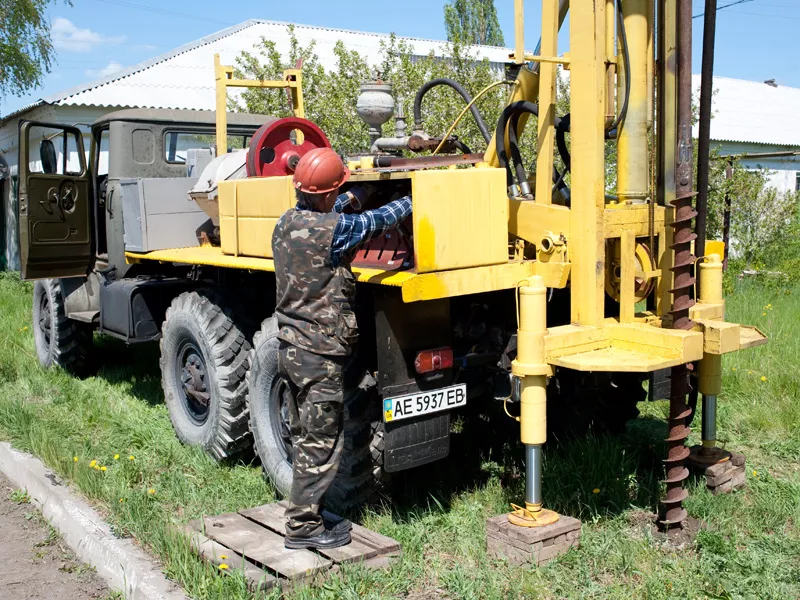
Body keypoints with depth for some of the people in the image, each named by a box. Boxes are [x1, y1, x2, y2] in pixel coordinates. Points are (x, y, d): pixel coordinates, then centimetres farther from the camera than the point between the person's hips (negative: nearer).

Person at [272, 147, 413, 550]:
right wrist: (415, 199, 7)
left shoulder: (287, 223, 5)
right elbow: (378, 221, -9)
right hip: (319, 355, -9)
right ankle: (303, 527, 9)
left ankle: (305, 508, 31)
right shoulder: (331, 230, -20)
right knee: (322, 442, 1)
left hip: (291, 347, 9)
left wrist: (356, 196, 29)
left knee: (305, 437, 19)